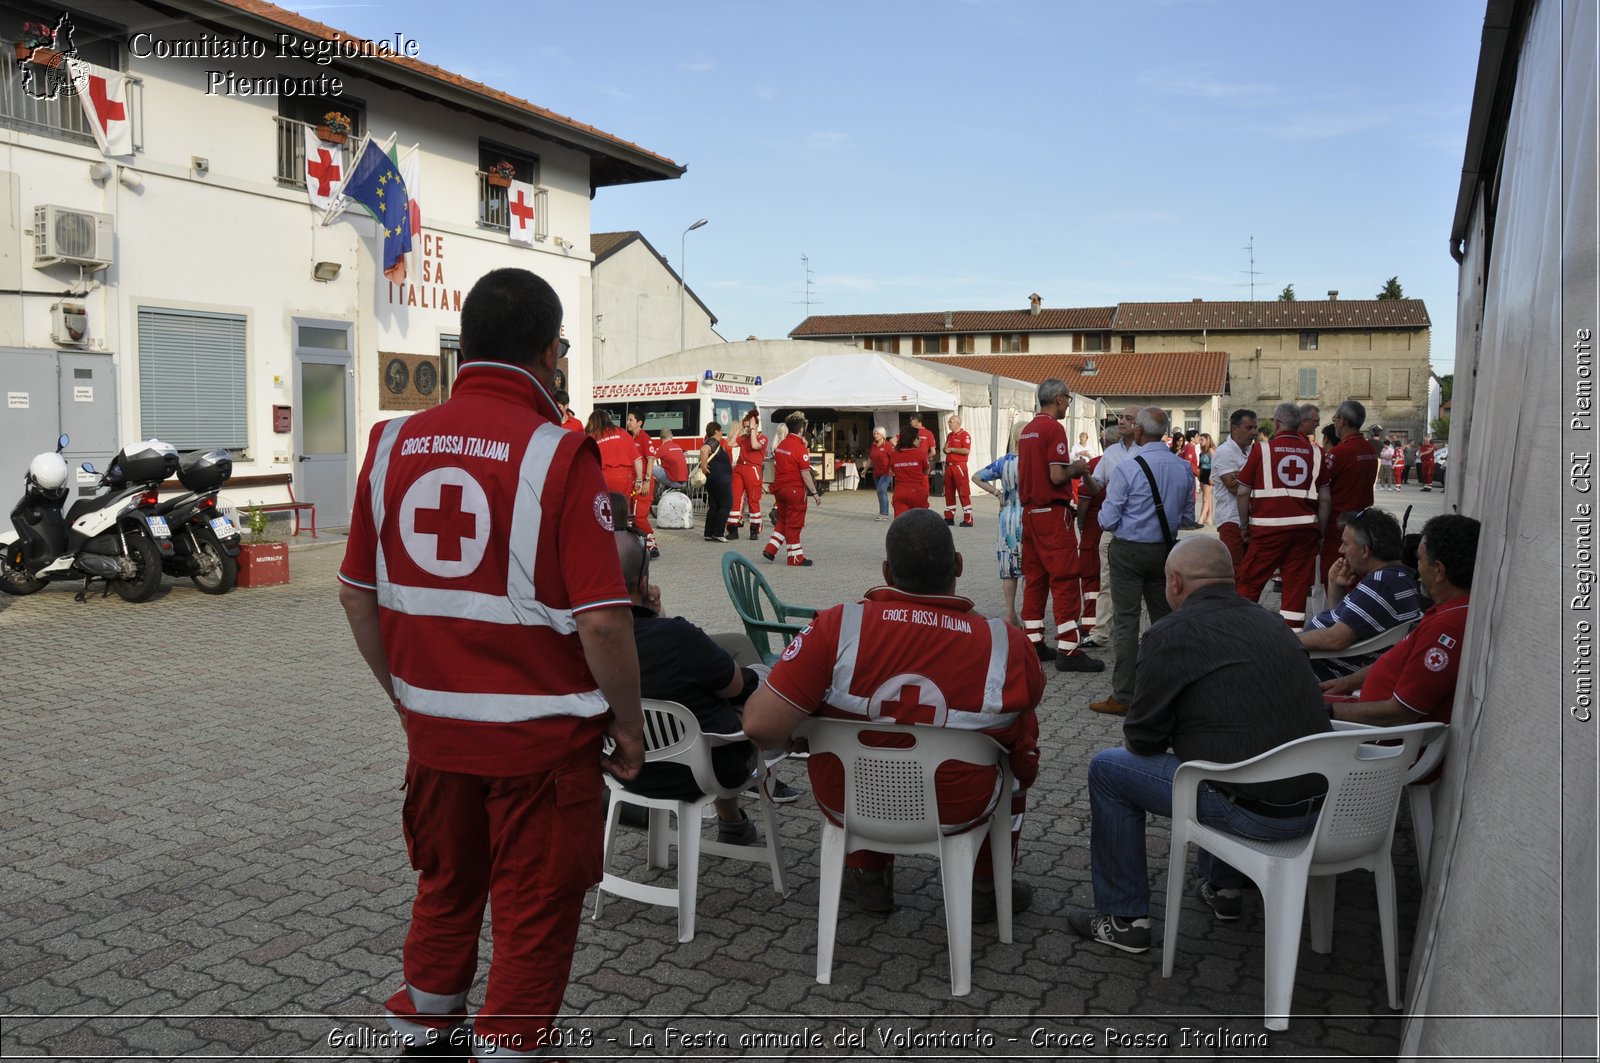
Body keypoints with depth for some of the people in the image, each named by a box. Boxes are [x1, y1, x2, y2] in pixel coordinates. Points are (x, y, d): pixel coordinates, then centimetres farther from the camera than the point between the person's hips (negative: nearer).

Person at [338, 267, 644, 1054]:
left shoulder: (394, 443, 0)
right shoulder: (558, 453, -16)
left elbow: (357, 594, 7)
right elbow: (601, 617, -19)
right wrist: (629, 725, -5)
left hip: (434, 726, 5)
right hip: (541, 732, -5)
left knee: (443, 891, 25)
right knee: (534, 915, 12)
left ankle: (422, 1033, 41)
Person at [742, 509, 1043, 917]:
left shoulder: (837, 628, -23)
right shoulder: (1006, 646, -19)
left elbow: (761, 726, -25)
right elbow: (1030, 693, 4)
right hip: (960, 810, 0)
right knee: (1021, 727, 25)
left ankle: (868, 875, 41)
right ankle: (986, 885, 35)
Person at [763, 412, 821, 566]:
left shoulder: (780, 445, 6)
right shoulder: (800, 448, -16)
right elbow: (805, 474, -17)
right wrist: (815, 493, -11)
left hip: (779, 488, 7)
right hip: (795, 490, -7)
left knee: (782, 520, 20)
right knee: (794, 524, 1)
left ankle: (770, 549, 13)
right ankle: (796, 558, 10)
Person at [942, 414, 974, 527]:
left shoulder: (965, 435, -7)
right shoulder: (949, 435, 18)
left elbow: (966, 451, -18)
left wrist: (952, 449, -12)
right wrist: (945, 449, 3)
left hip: (959, 466, -8)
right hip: (948, 466, 8)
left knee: (964, 493, -8)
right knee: (948, 493, 9)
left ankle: (968, 519, -7)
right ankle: (949, 518, 16)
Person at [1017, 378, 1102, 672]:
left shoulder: (1027, 430, 13)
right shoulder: (1054, 428, -13)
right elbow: (1057, 476, -20)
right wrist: (1076, 469, 0)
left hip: (1029, 512, 9)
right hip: (1053, 513, -9)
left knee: (1034, 577, 11)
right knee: (1064, 579, -7)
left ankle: (1033, 643, 15)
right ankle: (1068, 650, -7)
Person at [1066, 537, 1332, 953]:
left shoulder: (1171, 635, -10)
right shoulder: (1271, 625, 12)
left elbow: (1142, 740, -5)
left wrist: (1133, 737, 19)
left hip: (1255, 813, -8)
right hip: (1319, 802, 8)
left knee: (1108, 768, 7)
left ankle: (1123, 919, 14)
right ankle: (1222, 886, 43)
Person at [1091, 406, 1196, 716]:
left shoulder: (1128, 469, -16)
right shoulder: (1183, 467, 2)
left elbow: (1108, 520, -13)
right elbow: (1188, 517, 11)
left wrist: (1106, 509, 8)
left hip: (1129, 551, -5)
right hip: (1166, 549, 5)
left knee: (1127, 621, -1)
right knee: (1165, 619, 14)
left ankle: (1122, 696, 1)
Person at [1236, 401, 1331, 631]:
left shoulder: (1261, 449, -1)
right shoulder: (1315, 452, 7)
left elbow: (1243, 492, 0)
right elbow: (1325, 497, 8)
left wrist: (1244, 526, 10)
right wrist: (1320, 532, 16)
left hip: (1268, 527, -2)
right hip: (1305, 527, 3)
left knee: (1249, 583, 8)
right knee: (1297, 586, 5)